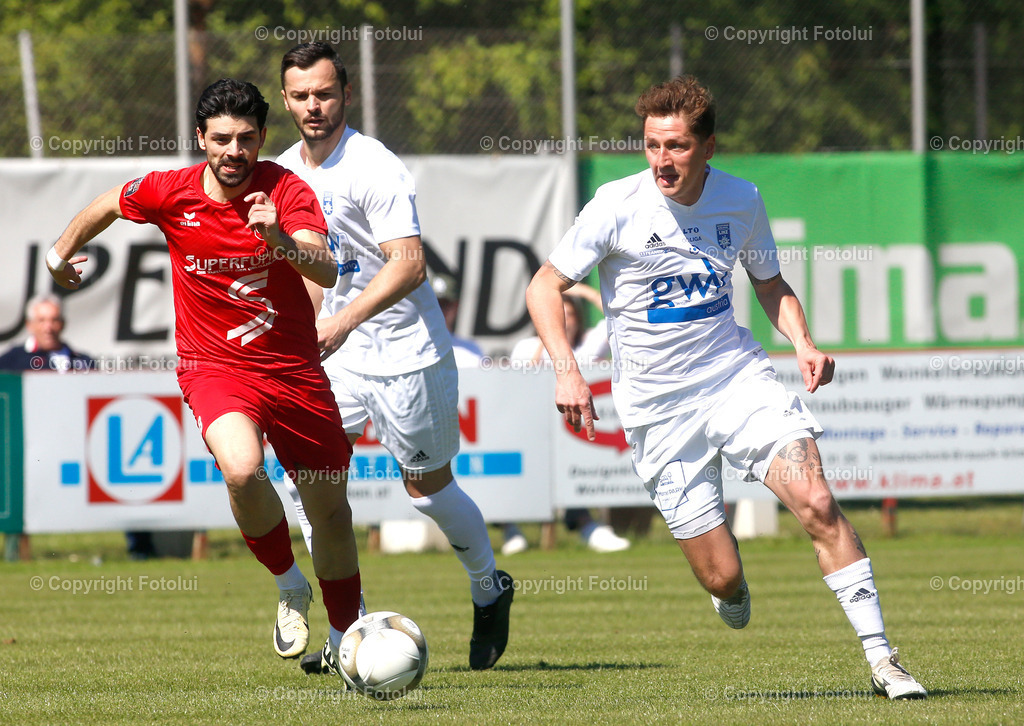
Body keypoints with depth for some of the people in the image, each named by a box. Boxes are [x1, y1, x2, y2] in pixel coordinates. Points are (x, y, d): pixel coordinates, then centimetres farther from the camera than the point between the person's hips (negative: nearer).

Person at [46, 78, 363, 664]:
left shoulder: (287, 191, -14)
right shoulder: (170, 193, -10)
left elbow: (326, 272, -29)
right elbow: (106, 207, 12)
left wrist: (280, 239, -48)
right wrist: (61, 254, 26)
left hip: (294, 369, 1)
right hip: (214, 368, -1)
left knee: (329, 506, 10)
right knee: (242, 468, -31)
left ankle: (347, 635, 32)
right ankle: (289, 586, -4)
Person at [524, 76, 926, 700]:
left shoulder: (741, 200, 0)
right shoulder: (618, 206, -11)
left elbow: (770, 284, 17)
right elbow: (546, 287, -5)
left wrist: (803, 343, -2)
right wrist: (566, 370, -21)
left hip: (740, 378, 2)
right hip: (660, 408, -2)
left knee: (817, 502, -20)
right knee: (723, 578, -3)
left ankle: (882, 659, -13)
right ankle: (732, 591, 37)